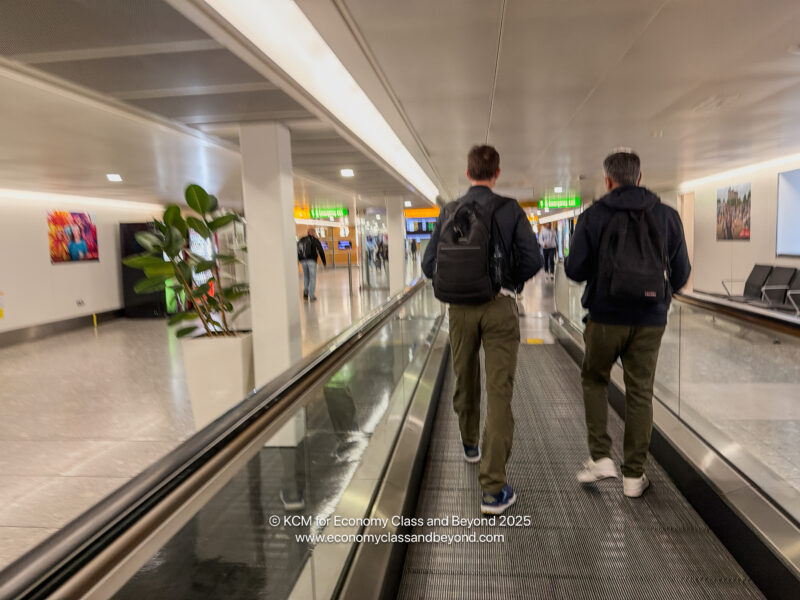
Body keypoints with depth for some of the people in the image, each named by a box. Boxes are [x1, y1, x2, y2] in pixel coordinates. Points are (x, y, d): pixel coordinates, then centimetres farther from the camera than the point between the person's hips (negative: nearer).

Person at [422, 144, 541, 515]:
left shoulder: (449, 212, 5)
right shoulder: (511, 210, -1)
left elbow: (429, 265, 2)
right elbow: (532, 260, -6)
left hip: (460, 307, 3)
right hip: (499, 307, -2)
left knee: (465, 382, 21)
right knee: (499, 392, -3)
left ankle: (470, 445, 44)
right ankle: (493, 490, -4)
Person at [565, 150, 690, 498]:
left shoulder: (594, 216, -5)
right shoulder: (668, 216, 3)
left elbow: (574, 270, -6)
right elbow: (681, 274, 5)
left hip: (606, 317, -2)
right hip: (651, 320, 2)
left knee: (594, 380, 19)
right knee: (640, 393, 10)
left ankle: (600, 457, 11)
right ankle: (633, 475, 18)